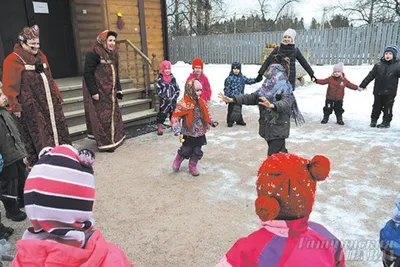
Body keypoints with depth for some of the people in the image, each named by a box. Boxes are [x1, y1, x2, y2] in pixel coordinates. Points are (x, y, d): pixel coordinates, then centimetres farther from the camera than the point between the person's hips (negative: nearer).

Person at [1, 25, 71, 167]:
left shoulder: (40, 56, 13)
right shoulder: (13, 60, -11)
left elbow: (49, 78, 18)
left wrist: (57, 95, 17)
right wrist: (15, 106, -16)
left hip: (48, 103, 8)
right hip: (30, 107, -7)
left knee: (56, 127, 13)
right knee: (36, 135, -1)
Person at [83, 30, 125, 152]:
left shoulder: (113, 54, 9)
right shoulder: (93, 54, -16)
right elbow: (87, 73, -17)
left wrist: (118, 89, 12)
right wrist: (93, 91, -21)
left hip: (110, 92, 8)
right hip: (99, 92, -8)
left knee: (113, 113, 16)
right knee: (102, 117, -3)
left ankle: (115, 138, 31)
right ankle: (105, 143, 8)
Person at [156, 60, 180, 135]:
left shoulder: (173, 78, 5)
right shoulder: (160, 79, -5)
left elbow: (177, 89, 6)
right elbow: (159, 91, -9)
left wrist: (175, 97, -8)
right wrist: (165, 98, -16)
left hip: (173, 101, 3)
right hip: (164, 102, -3)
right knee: (162, 114, 1)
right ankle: (160, 127, 13)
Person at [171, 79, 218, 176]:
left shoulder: (201, 102, 1)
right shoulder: (183, 103, -19)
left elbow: (206, 114, 16)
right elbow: (175, 117, -17)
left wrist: (212, 122, 5)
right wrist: (178, 130, -25)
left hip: (200, 133, 5)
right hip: (188, 134, -5)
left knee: (197, 151, 12)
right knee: (185, 150, 7)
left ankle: (193, 166, 33)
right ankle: (177, 161, 37)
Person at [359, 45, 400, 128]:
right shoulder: (378, 65, 2)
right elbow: (370, 76, 4)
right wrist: (362, 85, 3)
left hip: (389, 93, -2)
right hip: (378, 91, 2)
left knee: (387, 108, 7)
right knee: (376, 106, 14)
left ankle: (386, 122, 20)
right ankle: (374, 120, 28)